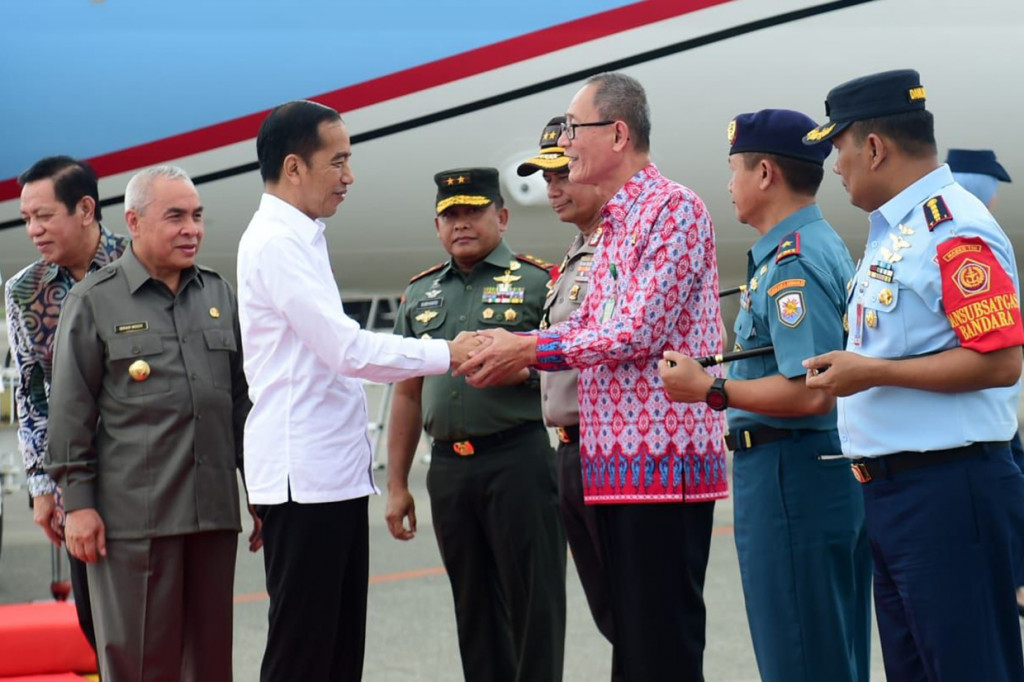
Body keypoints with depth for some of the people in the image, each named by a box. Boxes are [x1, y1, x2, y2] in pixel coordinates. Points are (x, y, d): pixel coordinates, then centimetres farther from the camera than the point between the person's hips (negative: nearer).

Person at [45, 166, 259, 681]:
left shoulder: (218, 294, 15)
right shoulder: (93, 300, 0)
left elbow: (242, 400, 19)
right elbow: (70, 411, -2)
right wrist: (77, 502, -7)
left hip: (214, 512, 5)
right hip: (132, 517, -5)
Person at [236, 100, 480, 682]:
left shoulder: (299, 240, 17)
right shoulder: (276, 244, -13)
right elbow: (348, 350, -19)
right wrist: (448, 354, -12)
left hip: (335, 471, 10)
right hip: (304, 477, -10)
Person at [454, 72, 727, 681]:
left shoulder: (674, 209, -10)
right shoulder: (615, 224, 19)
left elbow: (640, 331, -18)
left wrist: (530, 348, -11)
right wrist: (508, 347, 3)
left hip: (662, 455, -9)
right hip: (618, 460, 9)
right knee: (629, 631, 12)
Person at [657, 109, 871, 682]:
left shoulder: (790, 264, -18)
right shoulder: (824, 246, 15)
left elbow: (810, 393, -26)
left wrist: (709, 389, -17)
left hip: (789, 475, -11)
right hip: (834, 465, 11)